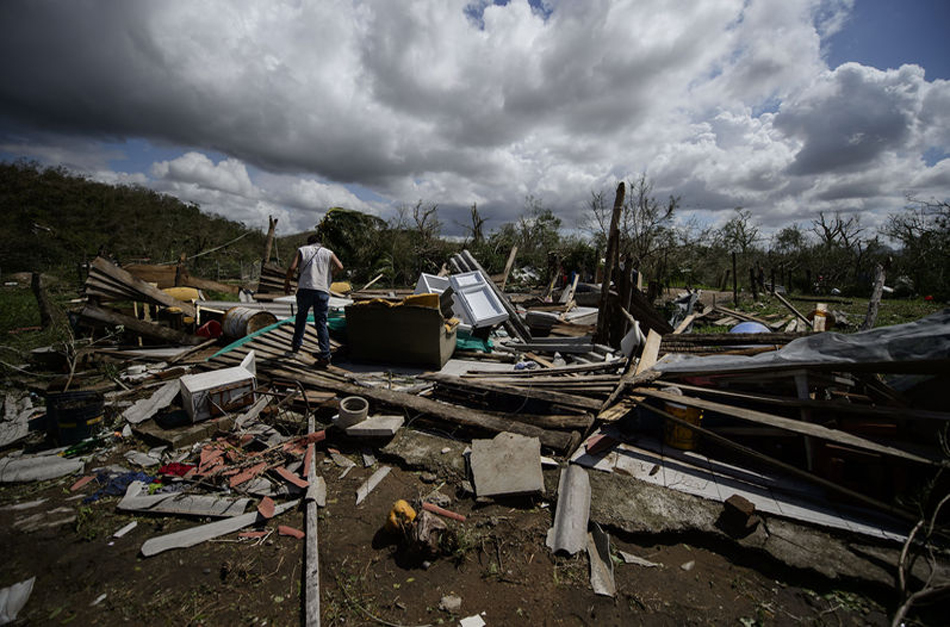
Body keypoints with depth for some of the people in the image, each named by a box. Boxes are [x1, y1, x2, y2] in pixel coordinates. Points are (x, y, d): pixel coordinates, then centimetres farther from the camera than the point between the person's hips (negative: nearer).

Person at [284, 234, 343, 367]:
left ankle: (296, 346, 31)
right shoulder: (328, 252, 17)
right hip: (322, 291, 0)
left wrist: (286, 283, 13)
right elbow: (340, 267, 1)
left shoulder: (302, 250, 14)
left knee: (301, 317, 22)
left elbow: (292, 268, 0)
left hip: (305, 289, 0)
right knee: (321, 323, 2)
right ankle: (325, 355, -5)